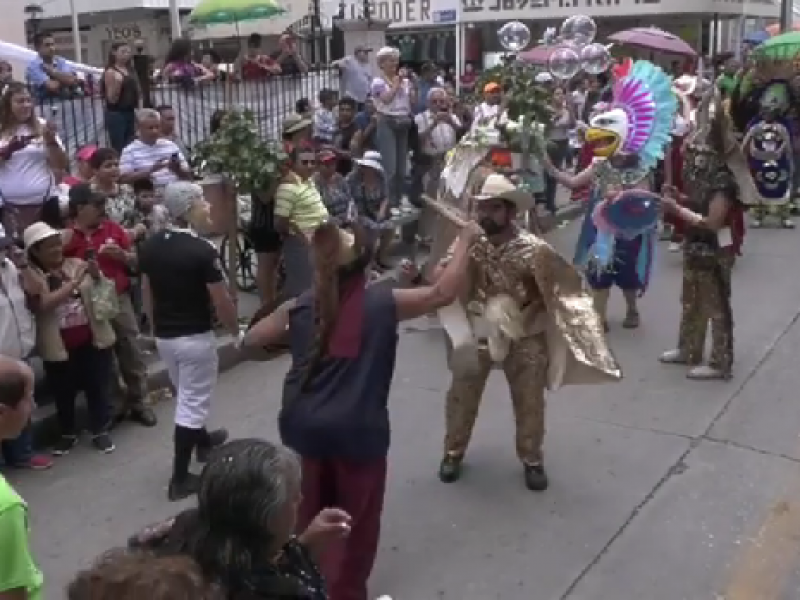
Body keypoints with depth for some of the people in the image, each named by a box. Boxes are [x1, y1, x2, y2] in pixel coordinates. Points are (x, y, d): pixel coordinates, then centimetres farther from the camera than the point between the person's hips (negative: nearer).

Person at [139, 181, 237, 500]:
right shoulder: (203, 251, -20)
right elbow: (222, 301, -16)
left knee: (187, 395, 27)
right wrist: (236, 330, 1)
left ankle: (203, 441, 49)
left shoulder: (150, 246, 0)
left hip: (164, 335, 7)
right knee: (191, 403, 2)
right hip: (195, 336, -7)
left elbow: (146, 293, 9)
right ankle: (179, 478, 7)